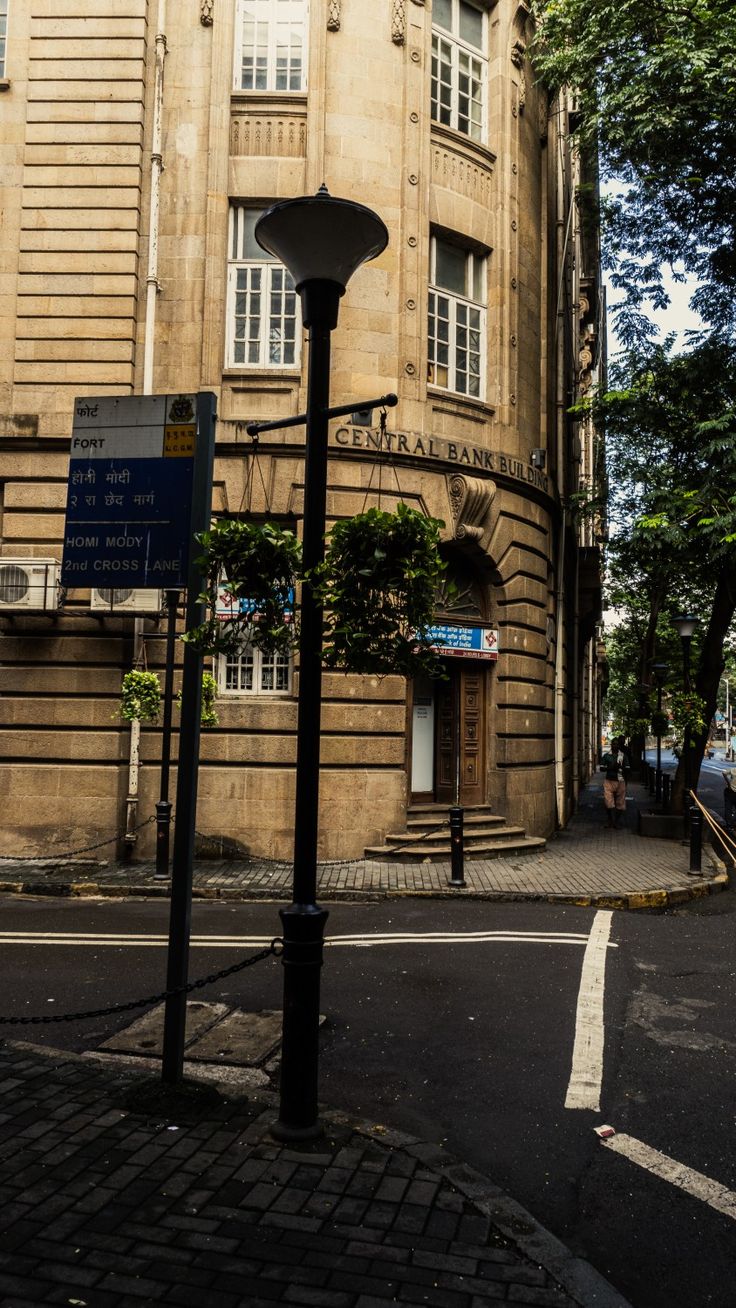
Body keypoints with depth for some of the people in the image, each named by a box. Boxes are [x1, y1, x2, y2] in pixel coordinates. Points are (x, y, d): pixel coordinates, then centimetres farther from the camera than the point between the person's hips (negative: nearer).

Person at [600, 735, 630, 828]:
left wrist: (620, 767, -15)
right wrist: (611, 767, -14)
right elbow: (602, 768, 4)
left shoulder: (624, 756, 6)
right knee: (608, 801, -8)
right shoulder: (606, 756, 6)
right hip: (609, 781, 0)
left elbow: (627, 769, 5)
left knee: (620, 803, 3)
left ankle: (618, 822, 13)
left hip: (620, 781, 0)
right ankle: (610, 821, 3)